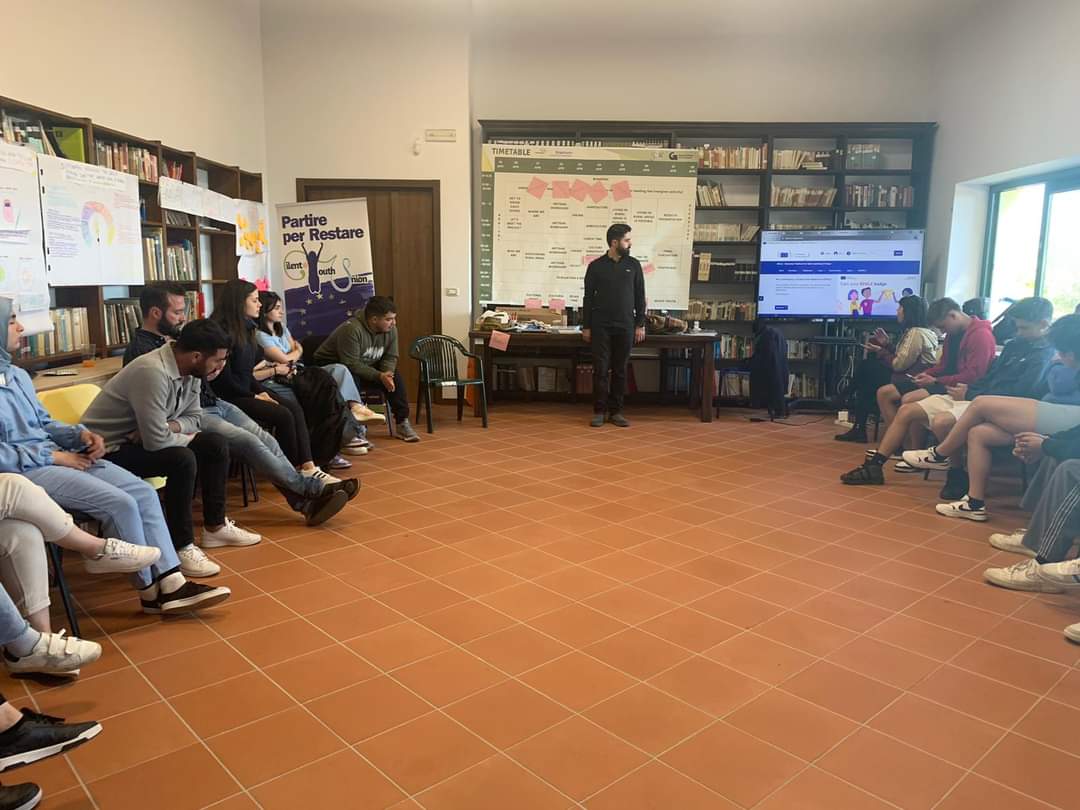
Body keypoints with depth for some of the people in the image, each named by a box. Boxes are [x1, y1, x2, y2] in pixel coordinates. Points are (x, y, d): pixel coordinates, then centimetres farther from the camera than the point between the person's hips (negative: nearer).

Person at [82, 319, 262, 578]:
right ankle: (181, 547, -16)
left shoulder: (190, 370, -4)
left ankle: (215, 527, 12)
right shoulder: (153, 372, -31)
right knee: (182, 460, -29)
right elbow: (156, 440, -33)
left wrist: (171, 426, -16)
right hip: (108, 450, -9)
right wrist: (188, 437, -13)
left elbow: (194, 417, 6)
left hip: (145, 437, 9)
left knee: (216, 445, 0)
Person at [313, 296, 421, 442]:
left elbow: (391, 357, -3)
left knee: (395, 375, -12)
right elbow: (351, 365, -33)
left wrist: (387, 373, -25)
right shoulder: (351, 329, -31)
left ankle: (402, 424, -6)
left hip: (367, 365, 7)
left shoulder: (391, 329, -8)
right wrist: (380, 376, -34)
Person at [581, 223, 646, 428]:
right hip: (601, 326, -1)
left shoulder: (633, 265, 6)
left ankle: (616, 411, 13)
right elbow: (588, 298, 4)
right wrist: (586, 326, 0)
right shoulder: (596, 266, 1)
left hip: (625, 326, 2)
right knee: (600, 369, -1)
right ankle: (599, 411, 7)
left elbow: (640, 297, 8)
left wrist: (640, 325, 3)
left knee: (620, 370, 5)